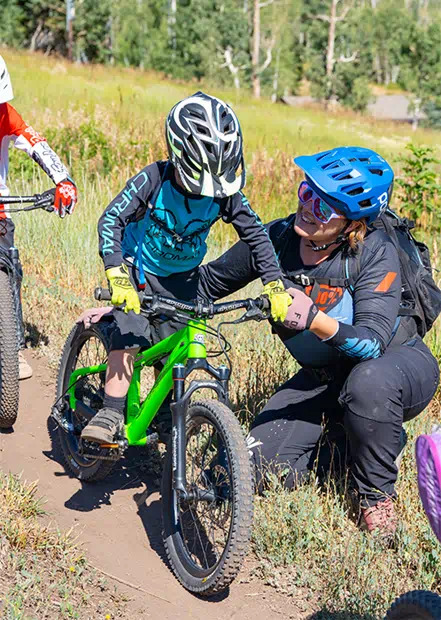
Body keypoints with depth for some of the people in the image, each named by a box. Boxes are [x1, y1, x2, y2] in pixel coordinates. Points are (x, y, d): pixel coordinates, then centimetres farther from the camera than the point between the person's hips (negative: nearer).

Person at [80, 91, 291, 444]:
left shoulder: (226, 192, -19)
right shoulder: (154, 179, -27)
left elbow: (255, 234, -13)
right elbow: (111, 220, -30)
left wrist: (275, 287, -22)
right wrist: (118, 276, -44)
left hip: (182, 278, 3)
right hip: (140, 270, -2)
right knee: (127, 338, -21)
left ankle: (162, 416, 26)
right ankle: (111, 414, -14)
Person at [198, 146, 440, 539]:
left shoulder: (375, 253, -25)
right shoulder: (276, 240, -13)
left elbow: (372, 344, -34)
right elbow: (209, 282, 1)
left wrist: (314, 320, -51)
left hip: (400, 363, -4)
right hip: (328, 379, 4)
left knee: (367, 381, -40)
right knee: (262, 466, -13)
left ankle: (377, 496, -14)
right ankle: (352, 439, 14)